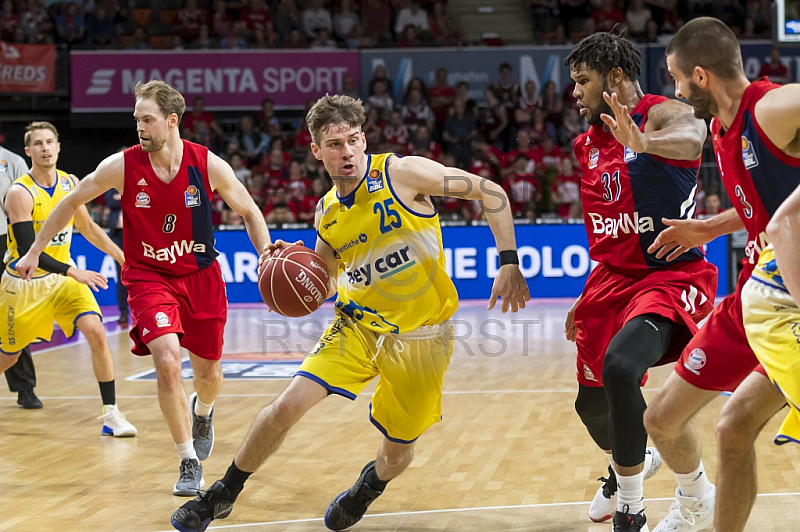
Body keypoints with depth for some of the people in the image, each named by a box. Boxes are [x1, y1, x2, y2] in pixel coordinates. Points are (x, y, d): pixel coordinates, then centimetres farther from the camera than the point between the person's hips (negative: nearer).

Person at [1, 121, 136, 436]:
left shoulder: (70, 184, -2)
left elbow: (88, 227, 16)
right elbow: (26, 250, -27)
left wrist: (123, 257, 12)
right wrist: (74, 273, -34)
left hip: (63, 275, 4)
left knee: (96, 332, -16)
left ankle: (111, 414, -9)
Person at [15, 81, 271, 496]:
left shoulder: (208, 165, -15)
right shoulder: (122, 166, -15)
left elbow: (249, 212, 0)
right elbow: (71, 202, 1)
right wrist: (35, 251, 4)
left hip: (201, 276, 2)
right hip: (149, 276, -1)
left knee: (208, 375, 12)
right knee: (167, 361, -23)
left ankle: (202, 411, 52)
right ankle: (189, 463, -8)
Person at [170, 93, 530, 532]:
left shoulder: (402, 172, -15)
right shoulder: (327, 212, 1)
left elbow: (491, 193, -11)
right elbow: (323, 286, 14)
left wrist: (508, 264, -16)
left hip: (421, 336, -3)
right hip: (359, 323, 3)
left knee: (397, 451, 7)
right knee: (288, 405, -12)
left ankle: (368, 488, 45)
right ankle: (222, 495, 9)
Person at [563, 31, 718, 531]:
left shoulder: (664, 114, -13)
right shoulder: (590, 144, 11)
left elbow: (691, 138, -40)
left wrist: (643, 142, -62)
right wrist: (588, 300, 23)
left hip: (671, 275, -8)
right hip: (615, 279, 8)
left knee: (620, 366, -33)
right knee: (592, 403, 15)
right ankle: (629, 463, 52)